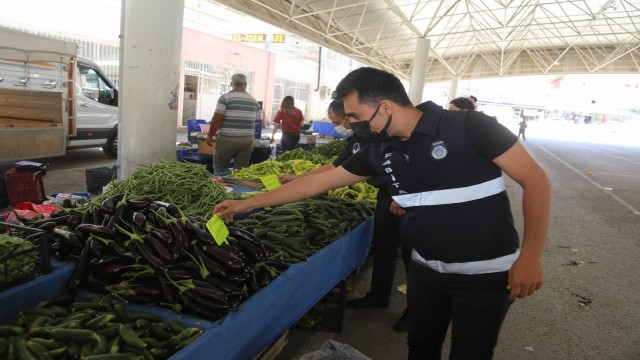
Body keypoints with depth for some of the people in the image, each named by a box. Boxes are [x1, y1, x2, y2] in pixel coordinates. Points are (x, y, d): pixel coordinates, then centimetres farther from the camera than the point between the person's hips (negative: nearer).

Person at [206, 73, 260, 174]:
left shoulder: (225, 98, -6)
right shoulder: (254, 101, 9)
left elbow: (217, 119, -9)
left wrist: (210, 135, 2)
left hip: (228, 139, -4)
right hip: (247, 140, 4)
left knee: (220, 168, 8)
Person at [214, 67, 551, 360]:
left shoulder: (468, 126, -20)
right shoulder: (379, 152, -3)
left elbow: (535, 180, -14)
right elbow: (319, 181, 2)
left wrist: (530, 256, -18)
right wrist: (247, 204, 4)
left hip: (484, 274, -5)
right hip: (425, 270, 5)